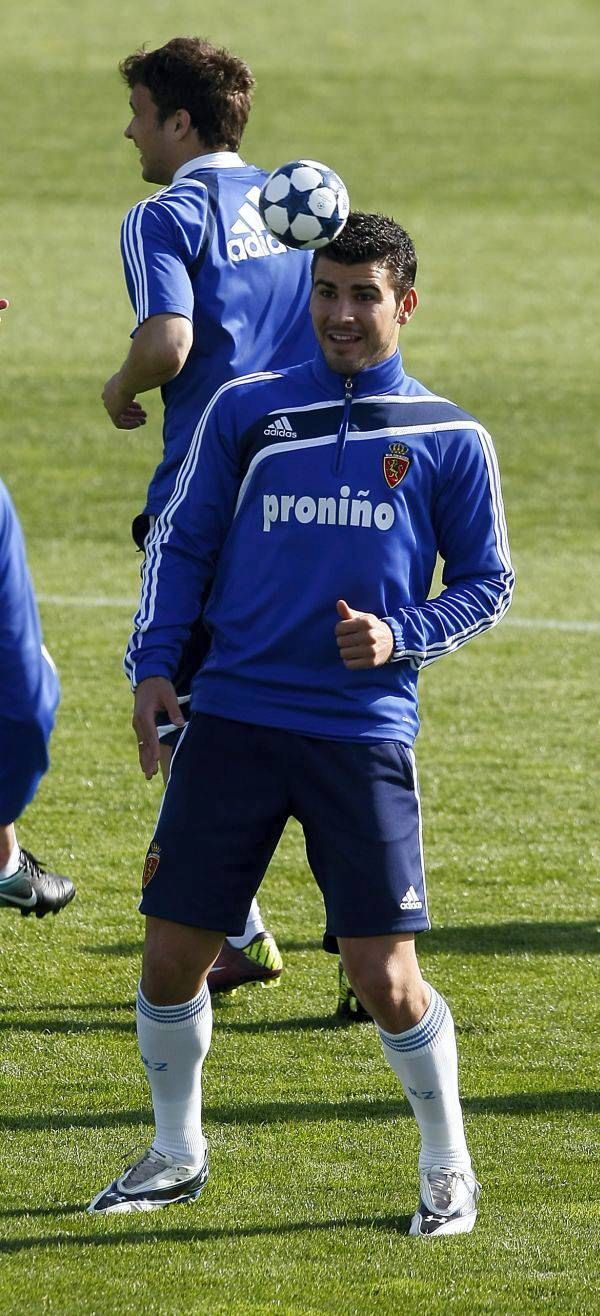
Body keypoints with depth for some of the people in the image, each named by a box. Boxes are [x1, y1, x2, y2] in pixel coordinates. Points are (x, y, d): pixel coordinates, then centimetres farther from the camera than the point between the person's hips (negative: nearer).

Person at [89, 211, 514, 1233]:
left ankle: (449, 1168, 14)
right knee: (171, 956, 2)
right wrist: (153, 662, 1)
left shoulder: (450, 442, 4)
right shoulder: (246, 411, 7)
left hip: (364, 734, -2)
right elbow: (181, 542, 12)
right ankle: (176, 1154, 24)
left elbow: (486, 583, 10)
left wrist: (400, 638, -7)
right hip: (232, 719, 2)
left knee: (385, 982, -8)